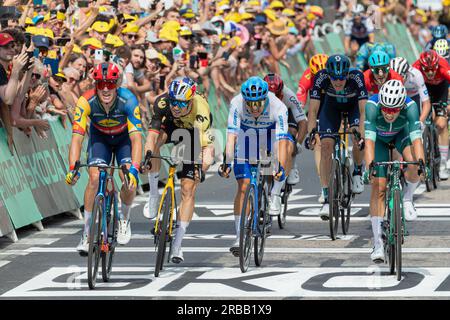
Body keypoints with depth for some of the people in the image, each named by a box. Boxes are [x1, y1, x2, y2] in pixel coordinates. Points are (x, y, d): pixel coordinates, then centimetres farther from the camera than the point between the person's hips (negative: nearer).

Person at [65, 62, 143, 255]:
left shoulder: (128, 100, -34)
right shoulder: (86, 102, -32)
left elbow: (136, 138, -38)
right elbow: (77, 138, -34)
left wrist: (134, 169, -51)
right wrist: (72, 168, -47)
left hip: (124, 137, -1)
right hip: (99, 136, 1)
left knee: (129, 181, -19)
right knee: (95, 178, -20)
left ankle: (124, 218, 11)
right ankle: (87, 231, -9)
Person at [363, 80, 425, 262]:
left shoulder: (410, 107, -37)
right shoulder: (372, 106, -39)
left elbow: (416, 138, -44)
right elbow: (369, 140, -45)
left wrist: (421, 163, -59)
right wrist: (369, 166, -58)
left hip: (401, 133, 0)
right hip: (379, 137, 0)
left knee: (414, 163, -32)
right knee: (378, 187, -12)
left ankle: (407, 198, -1)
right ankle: (378, 243, -8)